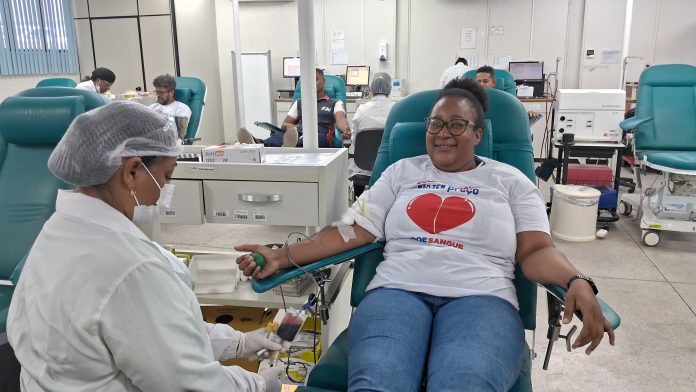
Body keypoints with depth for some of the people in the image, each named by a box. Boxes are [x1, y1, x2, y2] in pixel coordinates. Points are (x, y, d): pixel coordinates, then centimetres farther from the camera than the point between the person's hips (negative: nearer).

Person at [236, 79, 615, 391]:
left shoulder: (509, 180, 16)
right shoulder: (401, 172, 20)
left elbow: (536, 250, 7)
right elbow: (353, 230, 13)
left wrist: (577, 282, -16)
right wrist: (283, 256, 1)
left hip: (479, 297, 0)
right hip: (398, 291, 1)